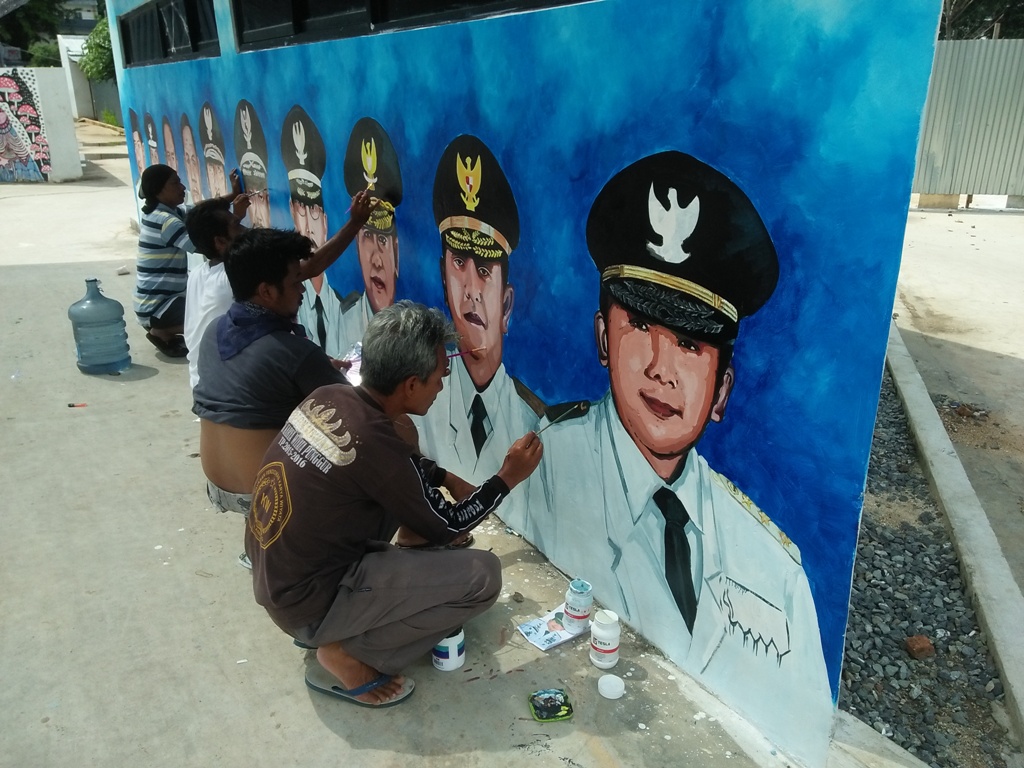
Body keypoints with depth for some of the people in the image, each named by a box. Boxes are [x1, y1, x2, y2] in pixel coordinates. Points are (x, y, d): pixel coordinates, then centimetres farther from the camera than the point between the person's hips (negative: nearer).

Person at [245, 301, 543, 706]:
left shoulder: (327, 397, -6)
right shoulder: (377, 446, -28)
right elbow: (446, 527, -10)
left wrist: (448, 479, 9)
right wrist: (507, 477, 0)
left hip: (272, 575, 8)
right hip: (308, 601, -8)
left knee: (411, 492, 18)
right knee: (483, 574, -11)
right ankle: (347, 654, -1)